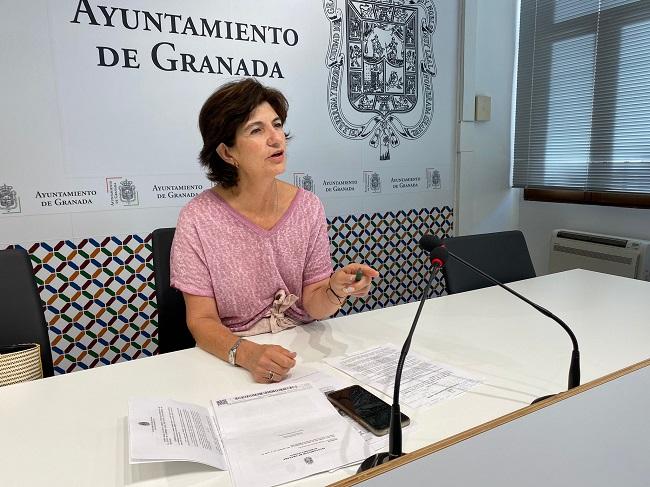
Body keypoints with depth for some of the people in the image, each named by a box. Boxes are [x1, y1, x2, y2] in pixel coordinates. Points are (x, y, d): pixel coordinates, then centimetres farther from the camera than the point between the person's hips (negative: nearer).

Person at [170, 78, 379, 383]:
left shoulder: (308, 207, -4)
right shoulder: (198, 218, -13)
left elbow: (314, 307, -2)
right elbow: (202, 321, -11)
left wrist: (336, 290, -24)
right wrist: (247, 354, -29)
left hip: (303, 350, 2)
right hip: (229, 358, -2)